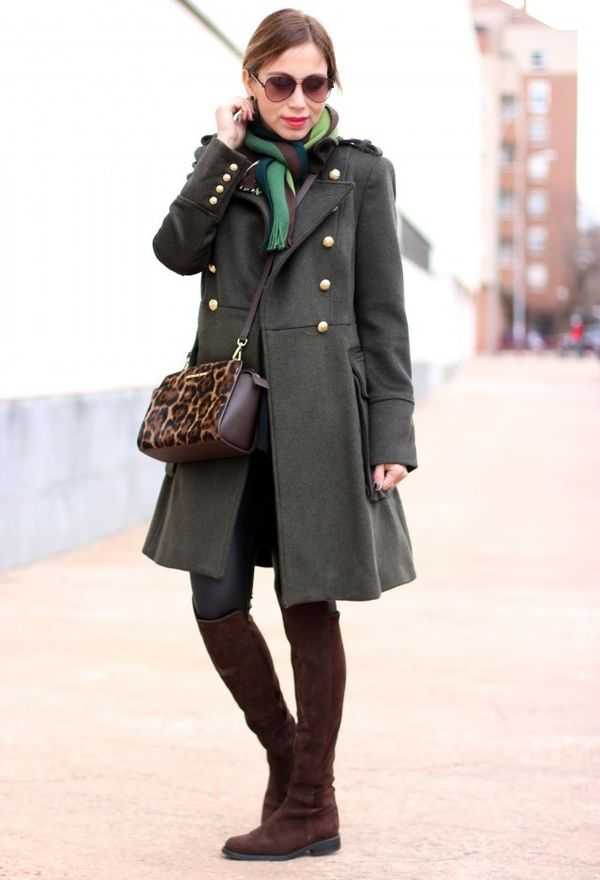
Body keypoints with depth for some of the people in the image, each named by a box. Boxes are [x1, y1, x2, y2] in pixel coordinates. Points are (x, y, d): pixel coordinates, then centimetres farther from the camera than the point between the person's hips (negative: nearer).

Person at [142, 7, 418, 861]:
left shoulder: (359, 172, 1)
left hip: (320, 419, -3)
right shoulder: (224, 162, 10)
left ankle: (310, 807, 15)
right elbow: (175, 251, -7)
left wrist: (391, 438, -6)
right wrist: (226, 153, -10)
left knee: (310, 606, 2)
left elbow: (384, 316, -1)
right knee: (216, 603, 2)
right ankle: (287, 759, 26)